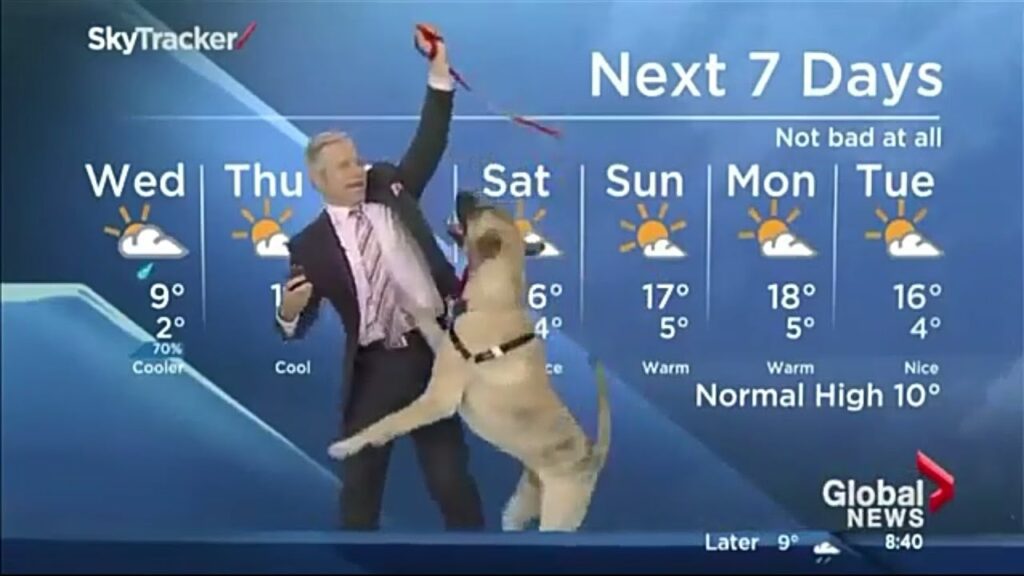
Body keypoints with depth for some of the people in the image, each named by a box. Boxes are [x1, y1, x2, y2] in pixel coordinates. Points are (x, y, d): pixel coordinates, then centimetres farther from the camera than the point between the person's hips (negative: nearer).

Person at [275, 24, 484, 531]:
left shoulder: (390, 187, 6)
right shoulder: (311, 245, -1)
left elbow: (428, 147, -2)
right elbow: (297, 325, 1)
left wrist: (438, 74, -11)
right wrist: (289, 311, -23)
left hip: (430, 351, 1)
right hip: (372, 368, -1)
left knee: (450, 477, 8)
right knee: (359, 484, 9)